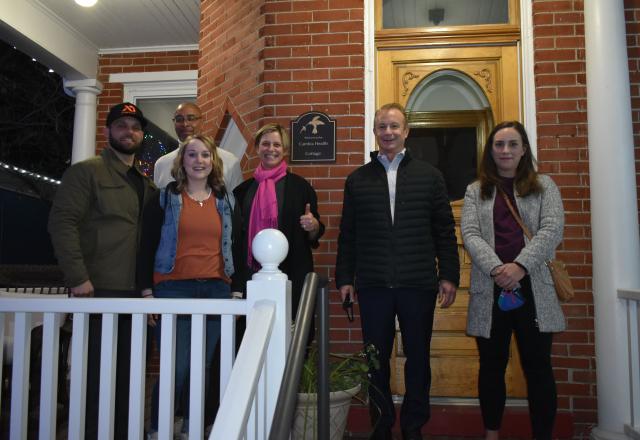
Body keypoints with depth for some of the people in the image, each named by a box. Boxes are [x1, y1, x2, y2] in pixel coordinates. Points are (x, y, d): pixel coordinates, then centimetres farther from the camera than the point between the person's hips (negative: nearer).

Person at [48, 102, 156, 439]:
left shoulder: (145, 183, 18)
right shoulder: (86, 171, -1)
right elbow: (61, 222, -10)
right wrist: (78, 278, -18)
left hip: (135, 293, 6)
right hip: (99, 289, -6)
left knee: (128, 372, 11)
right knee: (96, 371, 1)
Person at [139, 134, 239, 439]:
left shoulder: (226, 201, 12)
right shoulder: (164, 198, 5)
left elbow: (235, 247, 15)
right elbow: (148, 247, 3)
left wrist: (238, 289, 9)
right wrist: (147, 291, -3)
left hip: (216, 291, 3)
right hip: (173, 289, -2)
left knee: (202, 367, 7)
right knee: (176, 368, -7)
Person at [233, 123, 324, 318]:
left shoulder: (299, 186, 1)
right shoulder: (244, 190, 10)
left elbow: (314, 235, 5)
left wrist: (313, 226, -16)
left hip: (292, 274, -2)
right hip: (252, 274, 3)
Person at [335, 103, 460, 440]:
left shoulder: (429, 175, 8)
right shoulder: (357, 179, 9)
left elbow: (444, 231, 5)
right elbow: (347, 234, 8)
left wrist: (449, 275, 0)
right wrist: (344, 278, 5)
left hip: (418, 285, 0)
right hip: (373, 286, 1)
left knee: (418, 359, 9)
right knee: (376, 360, 9)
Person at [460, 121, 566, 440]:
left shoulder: (544, 186, 11)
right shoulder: (475, 191, 13)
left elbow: (552, 229, -3)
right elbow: (470, 235, 0)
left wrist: (520, 266, -17)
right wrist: (497, 268, -16)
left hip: (533, 288, -1)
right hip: (490, 289, 1)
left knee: (538, 366, 2)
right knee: (492, 366, 9)